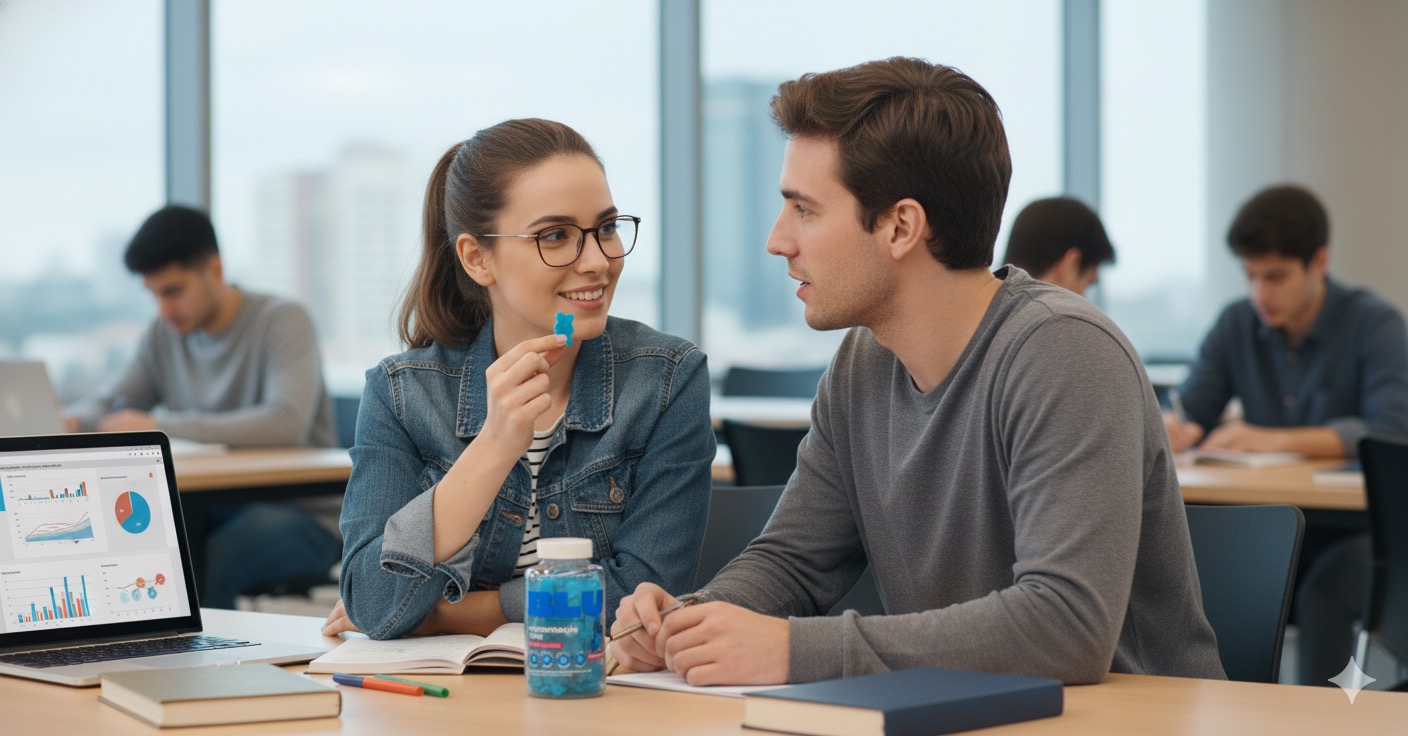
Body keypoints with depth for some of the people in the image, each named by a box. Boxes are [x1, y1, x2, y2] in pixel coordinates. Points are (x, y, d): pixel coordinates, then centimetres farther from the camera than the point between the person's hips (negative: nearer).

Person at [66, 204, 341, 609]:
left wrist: (161, 424, -29)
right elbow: (111, 403, 15)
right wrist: (74, 422, -12)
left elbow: (287, 423, -27)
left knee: (198, 571, -33)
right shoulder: (165, 333, 8)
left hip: (301, 517, -6)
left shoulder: (283, 321, -12)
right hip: (219, 511, 6)